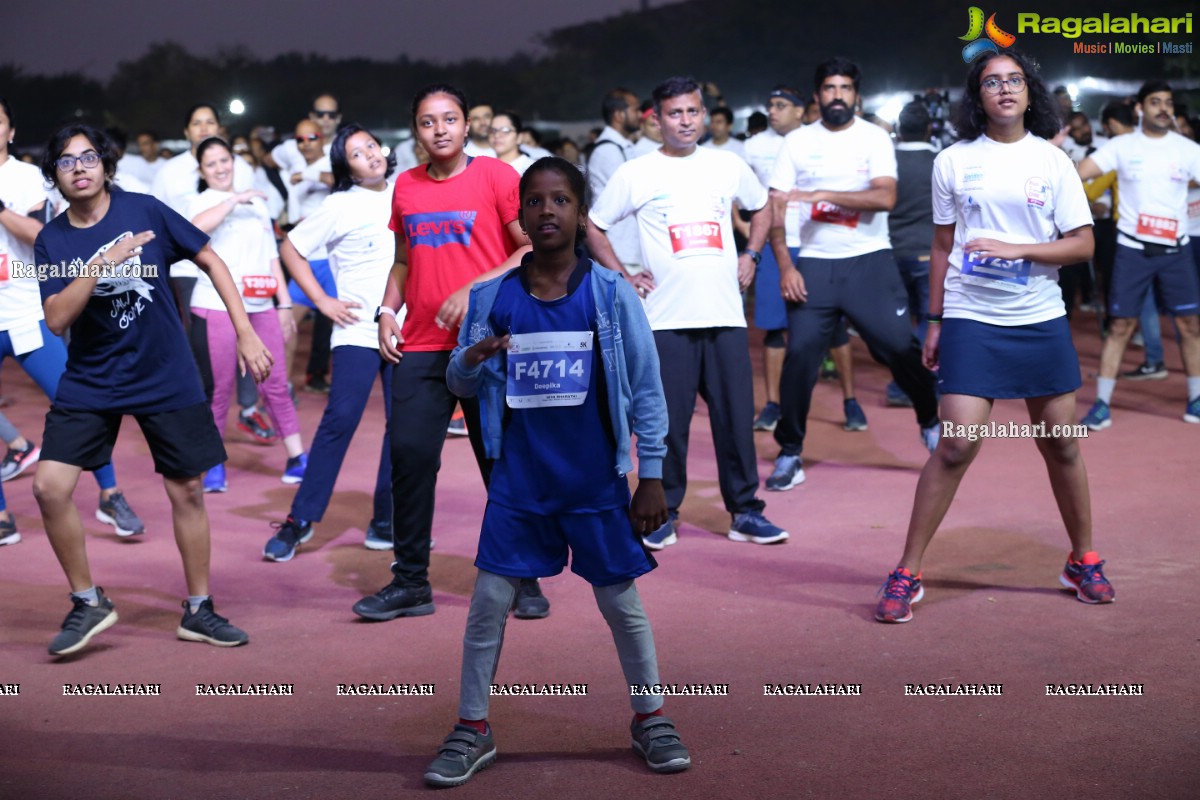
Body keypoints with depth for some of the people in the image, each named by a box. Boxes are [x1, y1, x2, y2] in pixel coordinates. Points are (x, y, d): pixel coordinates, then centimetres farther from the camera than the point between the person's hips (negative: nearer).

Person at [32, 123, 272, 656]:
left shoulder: (144, 211, -7)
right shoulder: (51, 241, -3)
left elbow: (211, 261, 0)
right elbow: (56, 321, -13)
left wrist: (245, 332, -4)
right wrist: (102, 263, -25)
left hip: (166, 379, -1)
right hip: (89, 384, 1)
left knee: (187, 491, 5)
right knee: (49, 487, -11)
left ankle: (198, 611, 22)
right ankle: (88, 602, 8)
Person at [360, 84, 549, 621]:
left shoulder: (495, 176, -3)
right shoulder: (406, 186, 12)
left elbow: (535, 249, -7)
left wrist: (474, 289, -16)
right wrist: (387, 311, 6)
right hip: (421, 346, 4)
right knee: (409, 454, -3)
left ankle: (523, 581, 16)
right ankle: (410, 582, 8)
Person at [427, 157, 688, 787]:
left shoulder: (611, 294, -6)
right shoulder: (491, 298, -1)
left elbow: (646, 388, -2)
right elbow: (460, 385, 7)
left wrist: (652, 475, -4)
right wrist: (470, 361, -17)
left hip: (596, 485, -1)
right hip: (518, 484, 1)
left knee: (621, 601, 8)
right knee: (489, 601, 1)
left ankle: (651, 719, 27)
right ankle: (472, 730, 16)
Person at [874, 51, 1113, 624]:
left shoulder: (1052, 161, 3)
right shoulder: (953, 162, 3)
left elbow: (1082, 244, 0)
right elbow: (942, 246, 9)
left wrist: (1012, 249, -14)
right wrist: (934, 322, 8)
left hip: (1041, 320, 2)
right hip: (970, 320, -2)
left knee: (1062, 444, 8)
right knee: (955, 446, -10)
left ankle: (1083, 562, 27)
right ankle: (906, 575, -2)